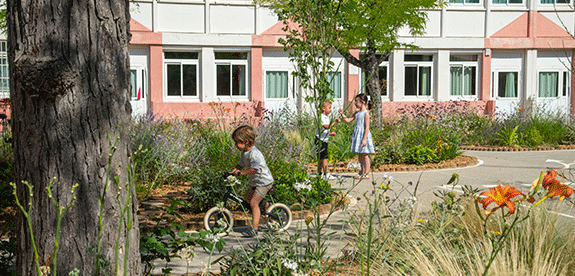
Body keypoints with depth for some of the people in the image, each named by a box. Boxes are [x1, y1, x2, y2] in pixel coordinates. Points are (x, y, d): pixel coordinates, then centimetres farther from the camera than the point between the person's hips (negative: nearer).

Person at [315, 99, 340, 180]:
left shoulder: (327, 117, 17)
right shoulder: (321, 117, -15)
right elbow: (326, 127, -30)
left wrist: (330, 133, 13)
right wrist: (334, 122, -37)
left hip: (325, 140, 10)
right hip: (320, 140, -10)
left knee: (321, 158, 13)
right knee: (324, 157, -13)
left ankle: (320, 173, 19)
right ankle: (326, 174, -15)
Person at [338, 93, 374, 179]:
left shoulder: (366, 113, -11)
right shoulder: (357, 113, 12)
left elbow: (367, 127, -15)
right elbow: (348, 121, 17)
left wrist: (364, 139, -19)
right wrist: (342, 114, 4)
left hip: (364, 134, -8)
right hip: (357, 135, 8)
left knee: (365, 155, -3)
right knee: (359, 155, 13)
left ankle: (367, 173, 2)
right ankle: (362, 171, 24)